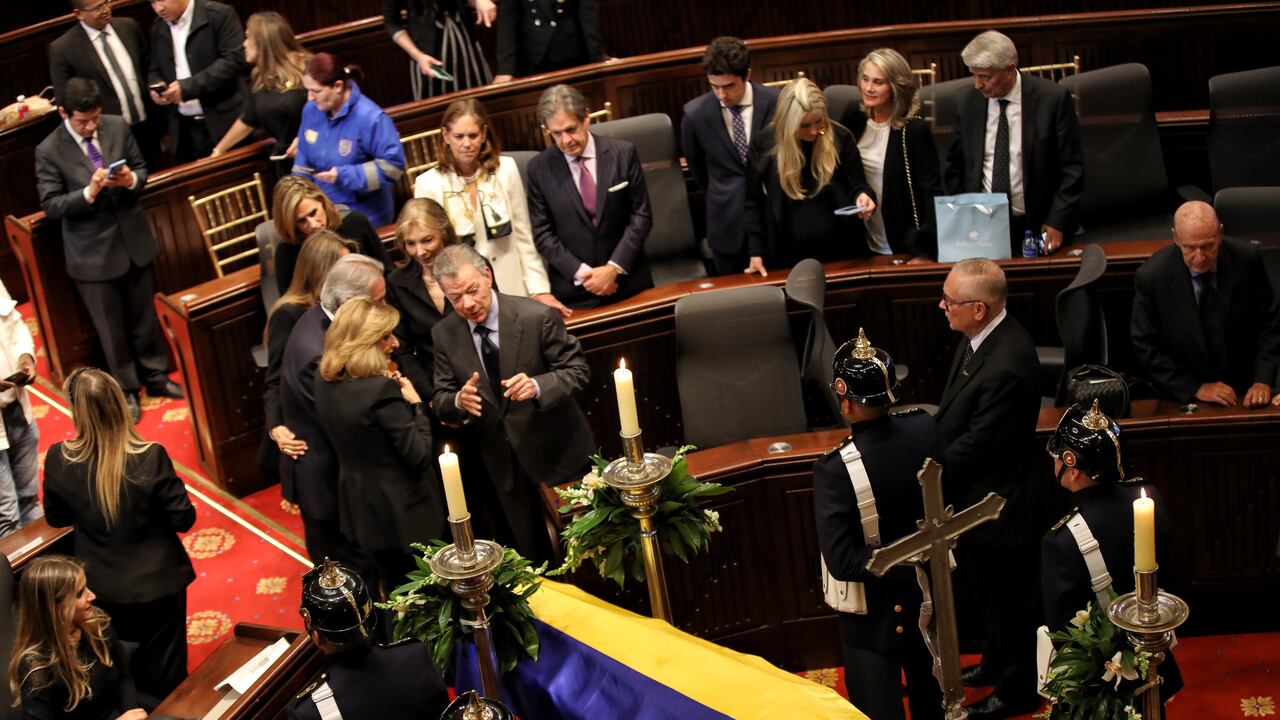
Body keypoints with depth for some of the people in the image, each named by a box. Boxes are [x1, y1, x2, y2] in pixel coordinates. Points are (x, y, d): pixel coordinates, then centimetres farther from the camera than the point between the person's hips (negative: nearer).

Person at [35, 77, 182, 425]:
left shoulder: (117, 127, -6)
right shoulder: (49, 152, -15)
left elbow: (142, 169, 5)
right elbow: (50, 206, -14)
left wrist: (131, 180, -19)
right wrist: (89, 192, -29)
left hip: (133, 238, 3)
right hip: (92, 251, -3)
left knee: (145, 315, 19)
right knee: (111, 327, 11)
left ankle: (155, 376, 38)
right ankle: (126, 390, 29)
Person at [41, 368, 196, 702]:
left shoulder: (59, 460, -18)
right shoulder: (150, 457, -25)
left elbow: (56, 518, -1)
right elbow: (184, 519, -16)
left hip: (104, 587, 2)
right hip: (158, 582, -2)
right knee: (166, 677, 17)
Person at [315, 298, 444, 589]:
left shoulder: (325, 381, -2)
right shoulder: (381, 389, -26)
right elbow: (420, 455, -23)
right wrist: (415, 403, -11)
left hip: (362, 508, 8)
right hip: (405, 510, -7)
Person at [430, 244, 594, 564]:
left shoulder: (538, 317, -18)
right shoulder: (443, 335, -6)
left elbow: (578, 370, -12)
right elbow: (440, 402, -1)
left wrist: (538, 386, -33)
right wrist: (459, 401, -26)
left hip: (556, 452, -3)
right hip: (498, 464, 3)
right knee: (526, 558, 17)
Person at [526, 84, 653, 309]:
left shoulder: (623, 153, -5)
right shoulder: (539, 168, -4)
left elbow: (641, 215, -3)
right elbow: (542, 233, -2)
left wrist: (614, 268, -12)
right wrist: (582, 273, -12)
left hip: (628, 281, 1)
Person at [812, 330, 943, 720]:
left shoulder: (835, 469, -31)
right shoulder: (923, 427, -17)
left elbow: (842, 562, -28)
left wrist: (901, 566, -19)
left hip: (875, 609, -5)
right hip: (929, 592, 5)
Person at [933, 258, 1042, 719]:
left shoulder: (1006, 367, -35)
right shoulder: (982, 336, -6)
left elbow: (974, 445, -26)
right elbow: (954, 412, 6)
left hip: (999, 503, -9)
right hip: (978, 495, 9)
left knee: (1011, 601, 14)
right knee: (990, 591, 29)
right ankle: (997, 662, 50)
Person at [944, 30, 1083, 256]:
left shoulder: (1053, 99, -9)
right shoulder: (966, 102, 1)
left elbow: (1072, 168, -5)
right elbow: (956, 166, 10)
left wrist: (1058, 222, -12)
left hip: (1036, 228, -2)